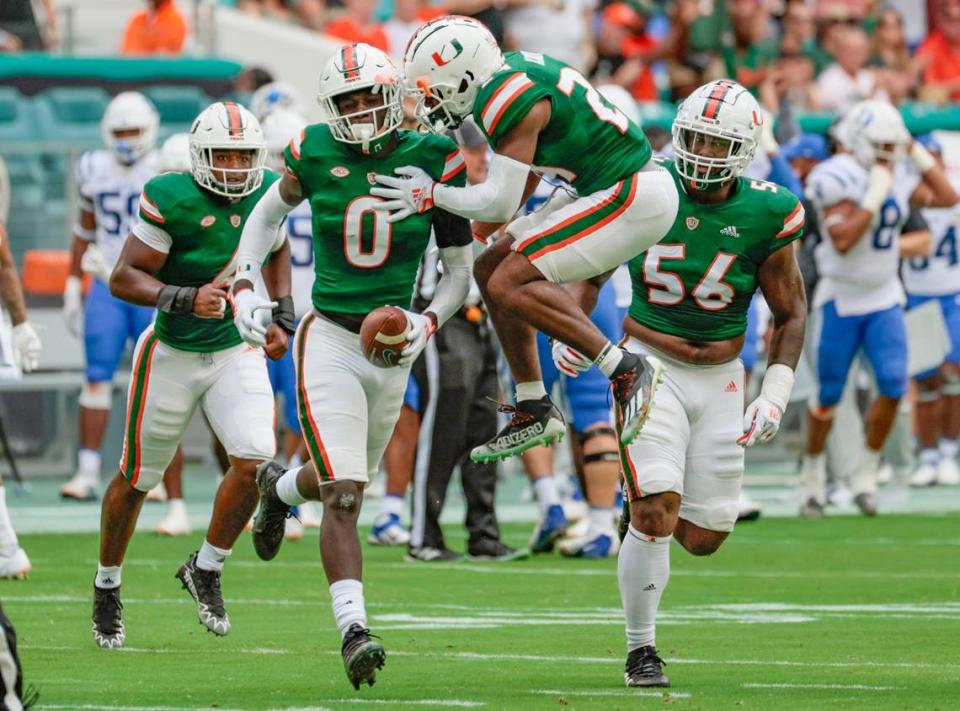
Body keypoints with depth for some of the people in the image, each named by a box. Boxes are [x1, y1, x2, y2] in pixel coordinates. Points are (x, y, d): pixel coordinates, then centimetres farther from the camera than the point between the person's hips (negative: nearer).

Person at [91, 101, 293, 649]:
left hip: (237, 351, 3)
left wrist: (283, 317, 7)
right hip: (172, 353, -3)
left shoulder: (266, 194, -6)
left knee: (255, 460, -16)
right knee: (137, 478, 9)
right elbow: (124, 278, -19)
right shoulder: (172, 201, -22)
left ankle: (206, 570, 7)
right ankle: (108, 584, 32)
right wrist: (186, 299, -33)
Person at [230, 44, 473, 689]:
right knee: (345, 495, -15)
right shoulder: (316, 156, -5)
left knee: (347, 478, 21)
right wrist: (245, 286, 5)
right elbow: (269, 213, 16)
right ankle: (354, 630, -16)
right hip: (329, 341, -3)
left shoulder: (434, 162, -6)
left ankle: (280, 487, 55)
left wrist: (429, 322, -13)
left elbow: (460, 269, 4)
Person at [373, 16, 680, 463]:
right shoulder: (514, 72, 9)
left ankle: (627, 371, -15)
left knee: (510, 285, -16)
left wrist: (432, 195, -6)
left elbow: (500, 202, -20)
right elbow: (528, 171, 22)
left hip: (635, 199, -10)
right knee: (491, 270, 11)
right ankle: (534, 410, 15)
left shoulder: (511, 100, -20)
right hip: (610, 190, 10)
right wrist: (482, 233, 25)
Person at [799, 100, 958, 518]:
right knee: (829, 393, 2)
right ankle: (813, 473, 22)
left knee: (894, 385, -9)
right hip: (842, 298, -5)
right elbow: (842, 240, -26)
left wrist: (917, 154, -3)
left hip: (885, 298, 5)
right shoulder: (837, 178, -18)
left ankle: (866, 473, 6)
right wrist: (876, 193, -27)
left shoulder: (897, 176, 3)